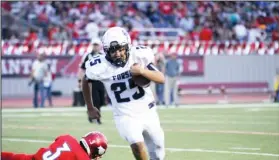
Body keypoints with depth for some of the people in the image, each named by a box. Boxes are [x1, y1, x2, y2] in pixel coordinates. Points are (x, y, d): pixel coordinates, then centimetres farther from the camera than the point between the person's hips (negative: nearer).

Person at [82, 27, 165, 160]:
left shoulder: (139, 56, -18)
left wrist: (142, 71, -35)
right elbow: (85, 81, 3)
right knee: (137, 145, -27)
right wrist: (90, 108, 11)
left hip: (148, 112, 3)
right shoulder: (100, 67, -19)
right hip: (125, 116, -3)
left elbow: (161, 79, -17)